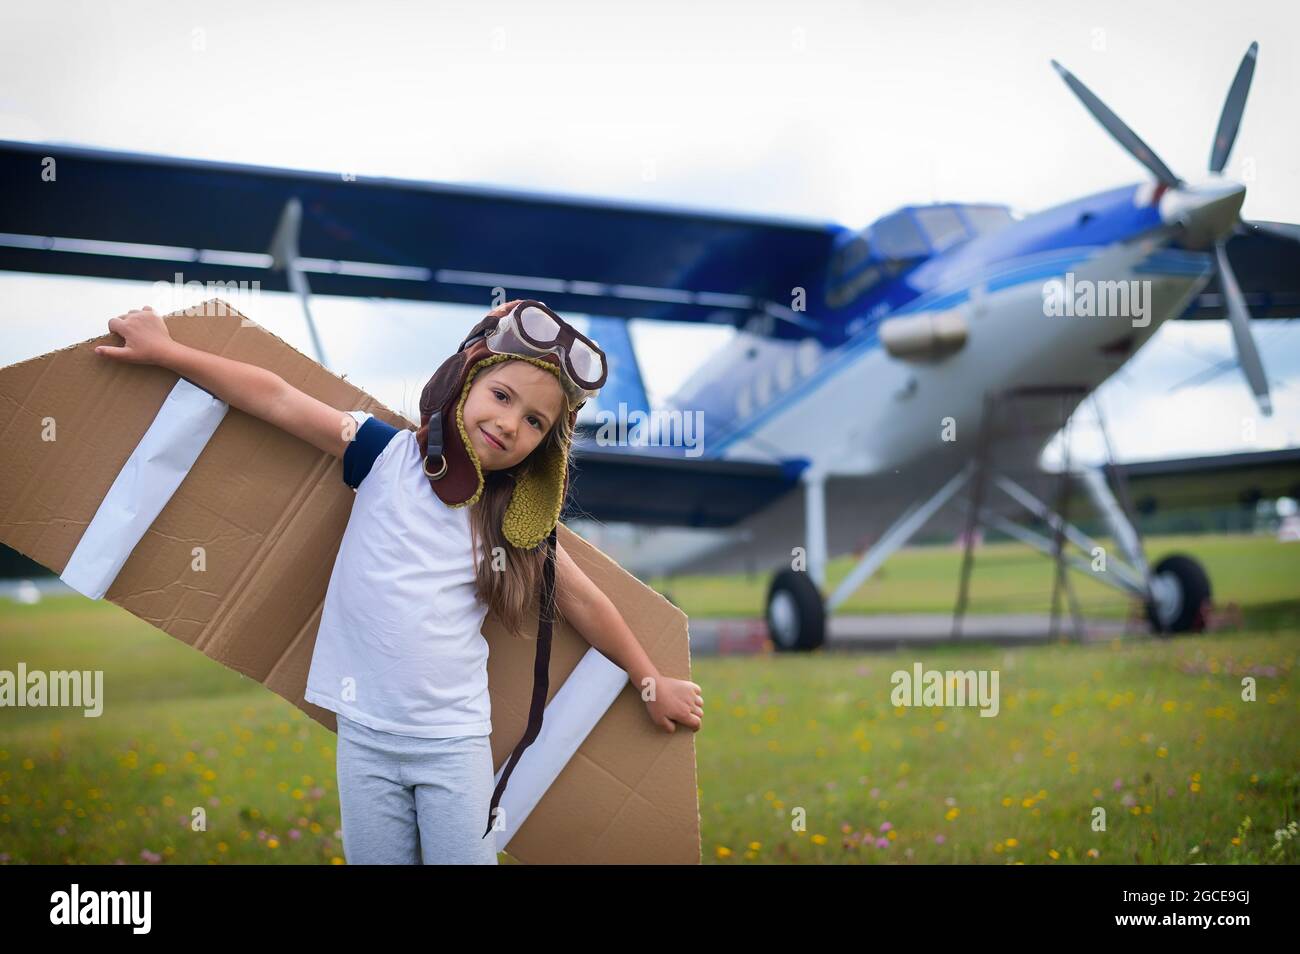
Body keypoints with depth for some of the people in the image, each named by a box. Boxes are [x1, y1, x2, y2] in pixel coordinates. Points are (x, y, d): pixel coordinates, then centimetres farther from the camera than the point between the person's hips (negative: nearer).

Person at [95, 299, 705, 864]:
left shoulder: (519, 521, 2)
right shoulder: (389, 456, -3)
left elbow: (583, 602, 12)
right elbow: (276, 399, -3)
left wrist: (652, 683, 18)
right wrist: (163, 350, 0)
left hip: (455, 745, 1)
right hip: (364, 737, 0)